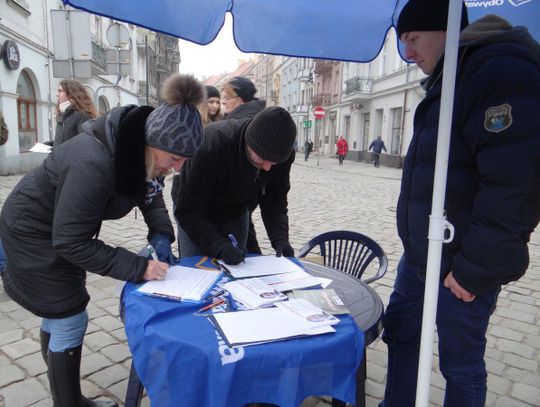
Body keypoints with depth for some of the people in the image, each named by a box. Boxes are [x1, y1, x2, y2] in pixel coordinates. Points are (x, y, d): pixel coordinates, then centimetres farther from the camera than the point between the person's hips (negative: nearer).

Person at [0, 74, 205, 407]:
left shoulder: (142, 146, -16)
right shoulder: (94, 164, -39)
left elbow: (150, 192, 1)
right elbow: (71, 243, -32)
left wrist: (161, 235, -15)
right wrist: (138, 267, -33)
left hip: (61, 228, 8)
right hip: (33, 232, -8)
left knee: (58, 315, 20)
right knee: (70, 322, -2)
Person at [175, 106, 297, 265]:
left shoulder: (282, 154, -24)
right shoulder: (211, 147, -37)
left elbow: (274, 201, -13)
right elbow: (187, 211, -32)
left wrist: (280, 238, -30)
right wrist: (219, 246, -44)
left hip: (237, 216, 4)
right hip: (197, 221, -3)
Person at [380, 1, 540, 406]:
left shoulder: (501, 73, -17)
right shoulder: (449, 78, 14)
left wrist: (475, 267, -20)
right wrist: (417, 244, 17)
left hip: (463, 266, -9)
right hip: (420, 254, 9)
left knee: (461, 364, 9)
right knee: (400, 334, 19)